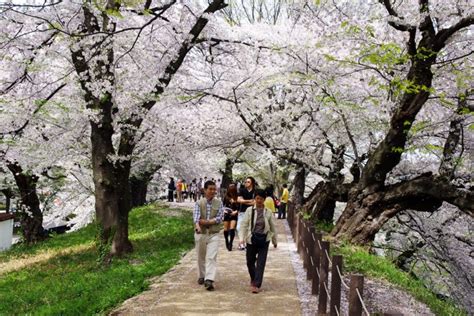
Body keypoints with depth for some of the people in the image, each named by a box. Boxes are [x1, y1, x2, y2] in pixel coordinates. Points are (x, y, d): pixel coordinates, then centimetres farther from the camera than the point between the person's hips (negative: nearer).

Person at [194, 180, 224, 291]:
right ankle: (201, 276, 33)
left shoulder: (218, 203, 0)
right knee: (201, 257, 14)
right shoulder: (199, 203, -2)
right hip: (200, 234, 1)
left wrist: (205, 221, -16)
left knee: (211, 257, -11)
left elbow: (219, 218, -8)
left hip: (213, 234, -1)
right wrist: (198, 226, -36)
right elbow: (196, 217, -16)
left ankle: (209, 280, -15)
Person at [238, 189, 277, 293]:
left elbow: (272, 227, 9)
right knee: (250, 261, 12)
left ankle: (256, 284, 4)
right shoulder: (250, 210, -3)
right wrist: (242, 238, -15)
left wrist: (274, 240, 15)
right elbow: (244, 225, -5)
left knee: (261, 263, -3)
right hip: (252, 239, 1)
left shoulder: (268, 212, 0)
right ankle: (253, 278, 38)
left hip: (264, 239, 0)